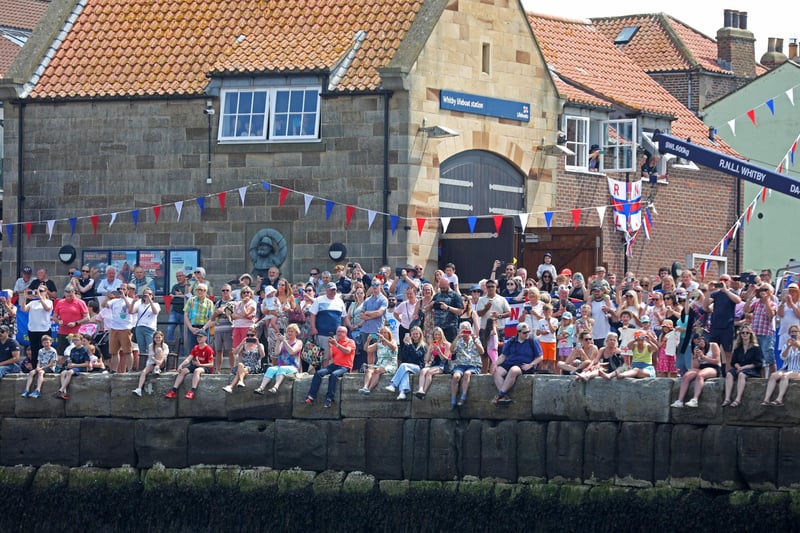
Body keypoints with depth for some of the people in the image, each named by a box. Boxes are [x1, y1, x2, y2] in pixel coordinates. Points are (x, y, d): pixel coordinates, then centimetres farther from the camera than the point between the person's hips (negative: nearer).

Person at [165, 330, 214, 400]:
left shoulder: (208, 349, -10)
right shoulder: (195, 348, 11)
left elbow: (211, 365, -13)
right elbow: (188, 359, 2)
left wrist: (199, 364, -25)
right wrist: (181, 365, -16)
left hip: (206, 367, -7)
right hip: (195, 366, 7)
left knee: (197, 370, -40)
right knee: (183, 371, -15)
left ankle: (192, 391, -50)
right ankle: (174, 391, -22)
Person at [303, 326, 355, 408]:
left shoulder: (350, 342, 7)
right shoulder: (334, 342, 19)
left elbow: (347, 351, -15)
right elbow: (329, 358, 13)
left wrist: (336, 344, -21)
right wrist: (329, 346, -2)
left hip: (345, 367, -5)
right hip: (334, 365, 5)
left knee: (334, 375, -36)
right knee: (318, 373, -19)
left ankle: (329, 399, -35)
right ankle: (311, 396, -24)